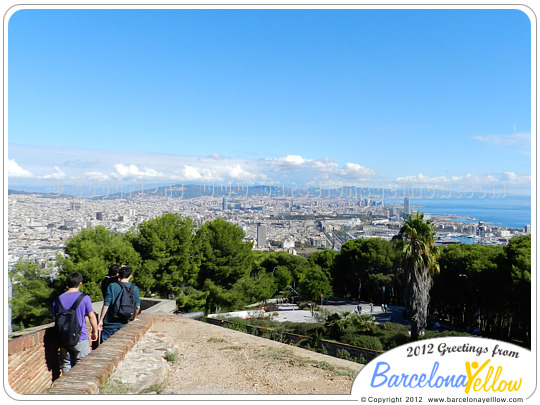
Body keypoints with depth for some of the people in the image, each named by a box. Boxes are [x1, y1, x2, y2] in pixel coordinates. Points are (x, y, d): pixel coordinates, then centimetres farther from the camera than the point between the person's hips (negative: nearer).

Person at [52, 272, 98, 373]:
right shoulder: (84, 298, -9)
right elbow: (91, 316, -5)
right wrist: (95, 331, 8)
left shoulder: (58, 299, 2)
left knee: (66, 366, 14)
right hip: (80, 338, -4)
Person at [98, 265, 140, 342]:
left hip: (110, 323, -2)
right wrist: (132, 319, 13)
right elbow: (137, 307, -2)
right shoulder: (134, 288, -1)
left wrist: (101, 320, -2)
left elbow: (106, 305, -10)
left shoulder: (112, 286, -7)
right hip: (124, 324, 2)